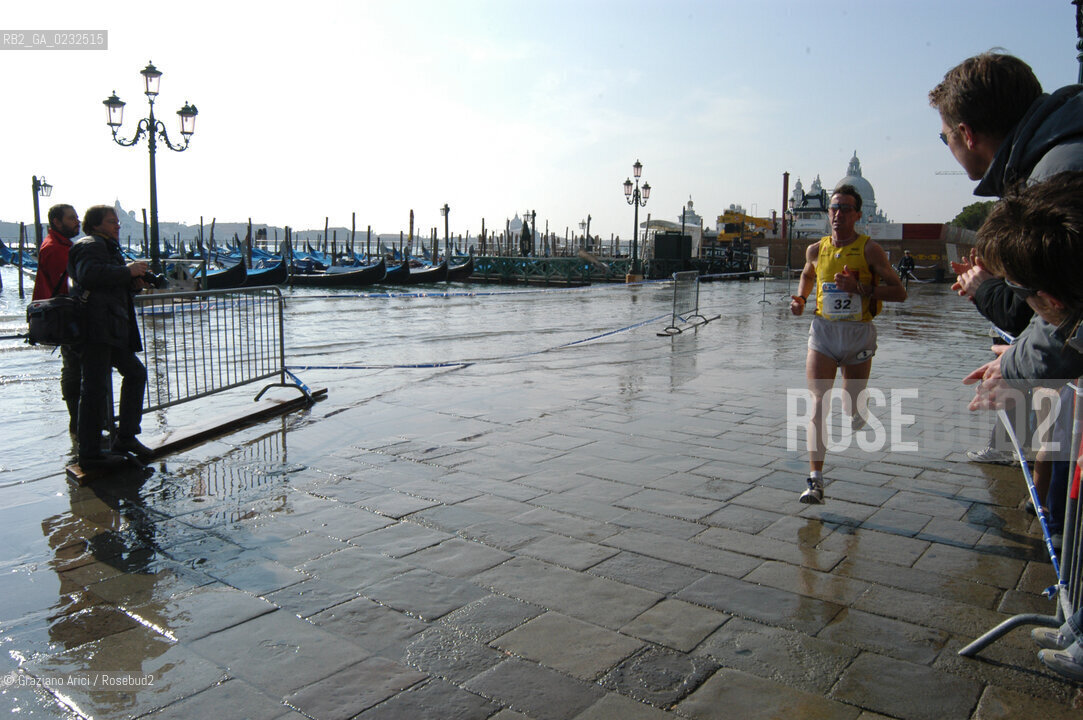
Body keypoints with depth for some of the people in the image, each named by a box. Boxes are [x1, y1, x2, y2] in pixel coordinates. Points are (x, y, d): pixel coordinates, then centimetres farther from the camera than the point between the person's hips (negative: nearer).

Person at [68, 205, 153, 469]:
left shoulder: (108, 247, 27)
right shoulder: (90, 245, -6)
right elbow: (89, 274, -27)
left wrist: (133, 284, 12)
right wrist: (128, 271, -18)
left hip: (112, 329, 11)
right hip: (95, 328, -11)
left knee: (135, 372, 16)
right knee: (95, 388, -9)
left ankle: (125, 437, 22)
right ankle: (89, 455, -4)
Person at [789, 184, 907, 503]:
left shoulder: (869, 249, -5)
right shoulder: (816, 250, 5)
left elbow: (899, 292, -8)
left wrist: (859, 288, -21)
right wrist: (800, 298, 8)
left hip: (859, 333, -1)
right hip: (823, 331, 1)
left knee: (852, 404, 11)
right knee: (818, 402, -14)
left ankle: (858, 411, 52)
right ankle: (815, 480, -18)